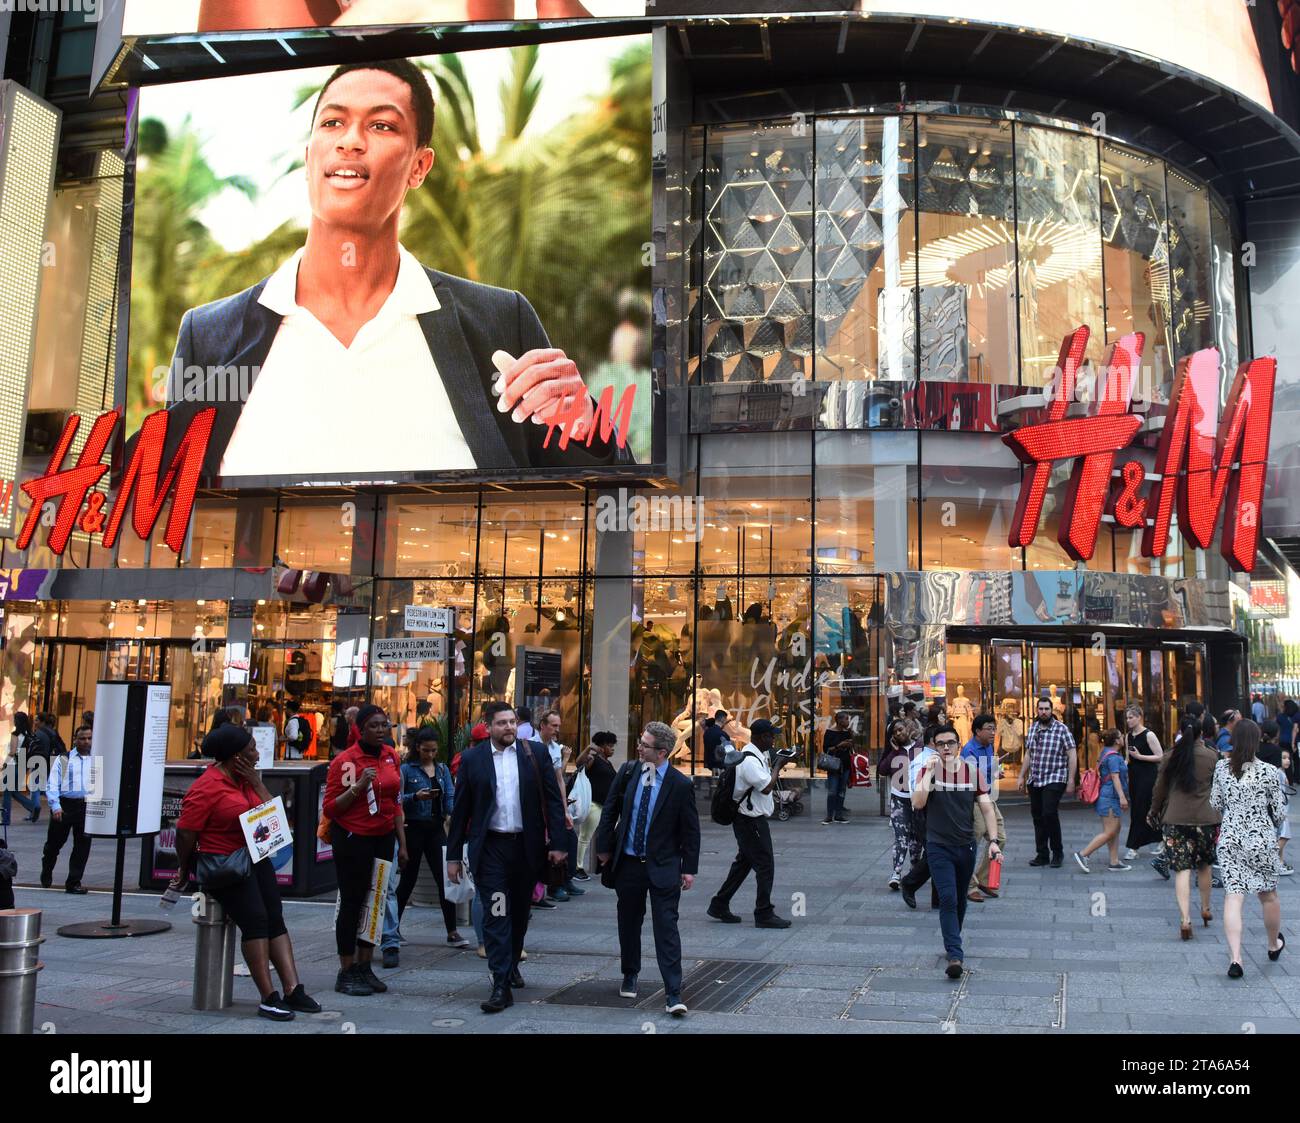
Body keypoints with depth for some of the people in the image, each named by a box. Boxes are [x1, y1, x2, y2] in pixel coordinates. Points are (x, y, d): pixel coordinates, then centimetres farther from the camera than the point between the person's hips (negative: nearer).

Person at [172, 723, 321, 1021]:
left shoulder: (247, 779, 12)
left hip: (255, 859, 8)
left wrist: (256, 781, -2)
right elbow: (185, 834, -9)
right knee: (255, 919, -19)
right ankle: (269, 999, -16)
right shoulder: (206, 788, -14)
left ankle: (293, 990, -6)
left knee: (276, 918, -3)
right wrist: (184, 871, 3)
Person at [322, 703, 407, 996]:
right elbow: (330, 807, -13)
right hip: (352, 838, -6)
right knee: (352, 902, 1)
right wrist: (358, 786, -26)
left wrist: (402, 843, 12)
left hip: (383, 838, 6)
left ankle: (364, 967, 20)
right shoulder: (345, 761, -11)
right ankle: (346, 973, 11)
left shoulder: (391, 756, 6)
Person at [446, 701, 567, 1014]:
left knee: (519, 913, 16)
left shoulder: (536, 753, 1)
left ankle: (511, 965, 38)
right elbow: (461, 810, 3)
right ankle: (501, 985, -3)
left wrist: (557, 843, -5)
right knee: (496, 915, -6)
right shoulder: (472, 758, 0)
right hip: (490, 848, -2)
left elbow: (553, 800, 1)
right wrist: (454, 855, 2)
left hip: (527, 846, 2)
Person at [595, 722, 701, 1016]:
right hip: (627, 862, 4)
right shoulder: (628, 771, -2)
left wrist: (689, 868, -5)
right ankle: (630, 976, 36)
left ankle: (673, 993, -3)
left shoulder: (680, 785, -11)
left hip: (663, 867, -4)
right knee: (628, 923, 16)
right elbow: (610, 810, 6)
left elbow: (690, 829, -5)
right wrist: (604, 847, 4)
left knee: (666, 927, -6)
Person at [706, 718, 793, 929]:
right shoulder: (749, 761, -22)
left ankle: (719, 905, 26)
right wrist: (778, 765, -14)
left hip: (750, 819, 11)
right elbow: (767, 787, -24)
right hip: (751, 820, -11)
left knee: (743, 862, 18)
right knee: (765, 865, -4)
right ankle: (764, 914, 5)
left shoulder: (759, 755, 12)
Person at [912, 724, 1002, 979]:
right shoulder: (929, 771, -6)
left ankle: (952, 941, 39)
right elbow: (918, 803, -20)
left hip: (966, 846, 3)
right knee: (947, 899, -14)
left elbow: (986, 807, 1)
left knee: (960, 899, 17)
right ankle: (955, 955, -16)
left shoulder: (974, 771, -1)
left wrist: (993, 840, -7)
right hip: (939, 847, -3)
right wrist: (929, 772, -23)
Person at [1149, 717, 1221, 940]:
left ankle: (1185, 919, -12)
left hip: (1176, 819, -1)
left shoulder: (1170, 757, -1)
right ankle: (1206, 909, 36)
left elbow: (1160, 788, 7)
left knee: (1182, 869, -2)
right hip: (1206, 818, 1)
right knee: (1204, 865, 20)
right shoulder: (1211, 756, -4)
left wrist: (1154, 812, 21)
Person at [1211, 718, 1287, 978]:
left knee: (1233, 897, -1)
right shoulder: (1270, 772, -11)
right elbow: (1278, 812, -2)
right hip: (1261, 839, -1)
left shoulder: (1221, 767, -4)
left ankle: (1235, 957, -11)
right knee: (1268, 895, 19)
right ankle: (1274, 945, 41)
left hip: (1229, 838, 1)